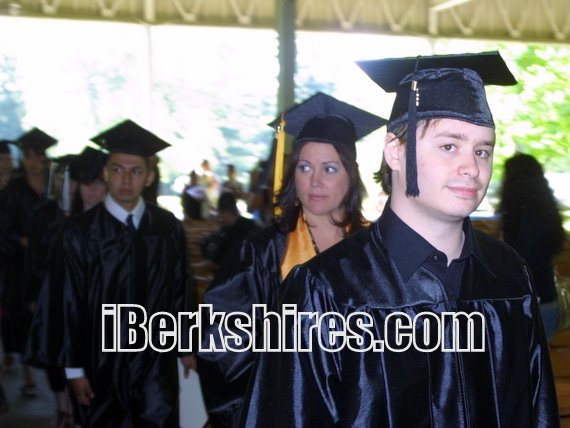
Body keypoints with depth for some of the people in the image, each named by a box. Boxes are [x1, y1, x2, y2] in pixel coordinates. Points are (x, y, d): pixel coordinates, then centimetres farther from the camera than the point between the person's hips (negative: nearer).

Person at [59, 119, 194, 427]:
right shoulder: (80, 231, -7)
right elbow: (72, 304, -5)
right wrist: (75, 368, -5)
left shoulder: (167, 227, -1)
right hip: (103, 362, -1)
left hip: (157, 358, 1)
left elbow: (179, 290, 6)